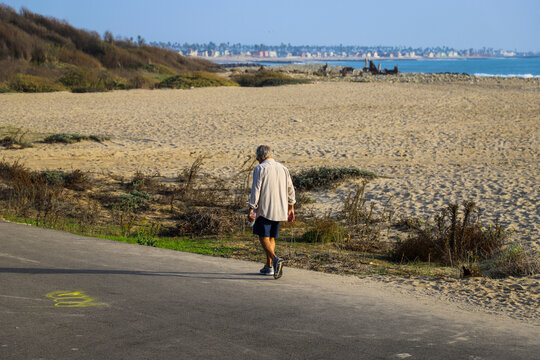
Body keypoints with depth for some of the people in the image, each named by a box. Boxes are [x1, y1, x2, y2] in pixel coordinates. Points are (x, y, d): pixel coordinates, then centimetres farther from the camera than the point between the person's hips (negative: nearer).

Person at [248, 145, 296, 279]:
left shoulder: (260, 169, -7)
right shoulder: (283, 169, 11)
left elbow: (256, 190, -12)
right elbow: (290, 190, 14)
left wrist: (251, 208, -10)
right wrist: (291, 208, 22)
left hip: (264, 209, -6)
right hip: (279, 210, 6)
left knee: (264, 238, -4)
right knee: (271, 238, 16)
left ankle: (275, 260, -27)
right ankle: (268, 267, 17)